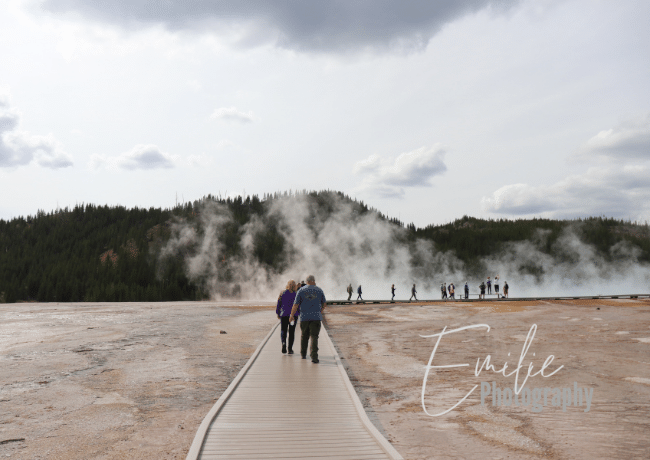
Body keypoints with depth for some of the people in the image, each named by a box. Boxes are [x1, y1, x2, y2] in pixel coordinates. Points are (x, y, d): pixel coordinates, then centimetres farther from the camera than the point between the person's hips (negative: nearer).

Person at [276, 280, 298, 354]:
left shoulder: (282, 293, -1)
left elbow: (279, 304, 2)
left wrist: (278, 313, 11)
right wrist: (299, 314, 9)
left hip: (284, 314, 0)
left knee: (283, 330, 10)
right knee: (291, 332, 7)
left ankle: (283, 342, -18)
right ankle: (290, 349, 6)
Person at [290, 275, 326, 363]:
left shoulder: (301, 291, 1)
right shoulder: (319, 290, 4)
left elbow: (295, 305, -2)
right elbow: (324, 304, 12)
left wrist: (292, 315, 10)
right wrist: (321, 310, 31)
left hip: (304, 317, 1)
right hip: (316, 317, -1)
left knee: (304, 336, 18)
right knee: (314, 336, -4)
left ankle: (303, 354, 29)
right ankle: (314, 356, -18)